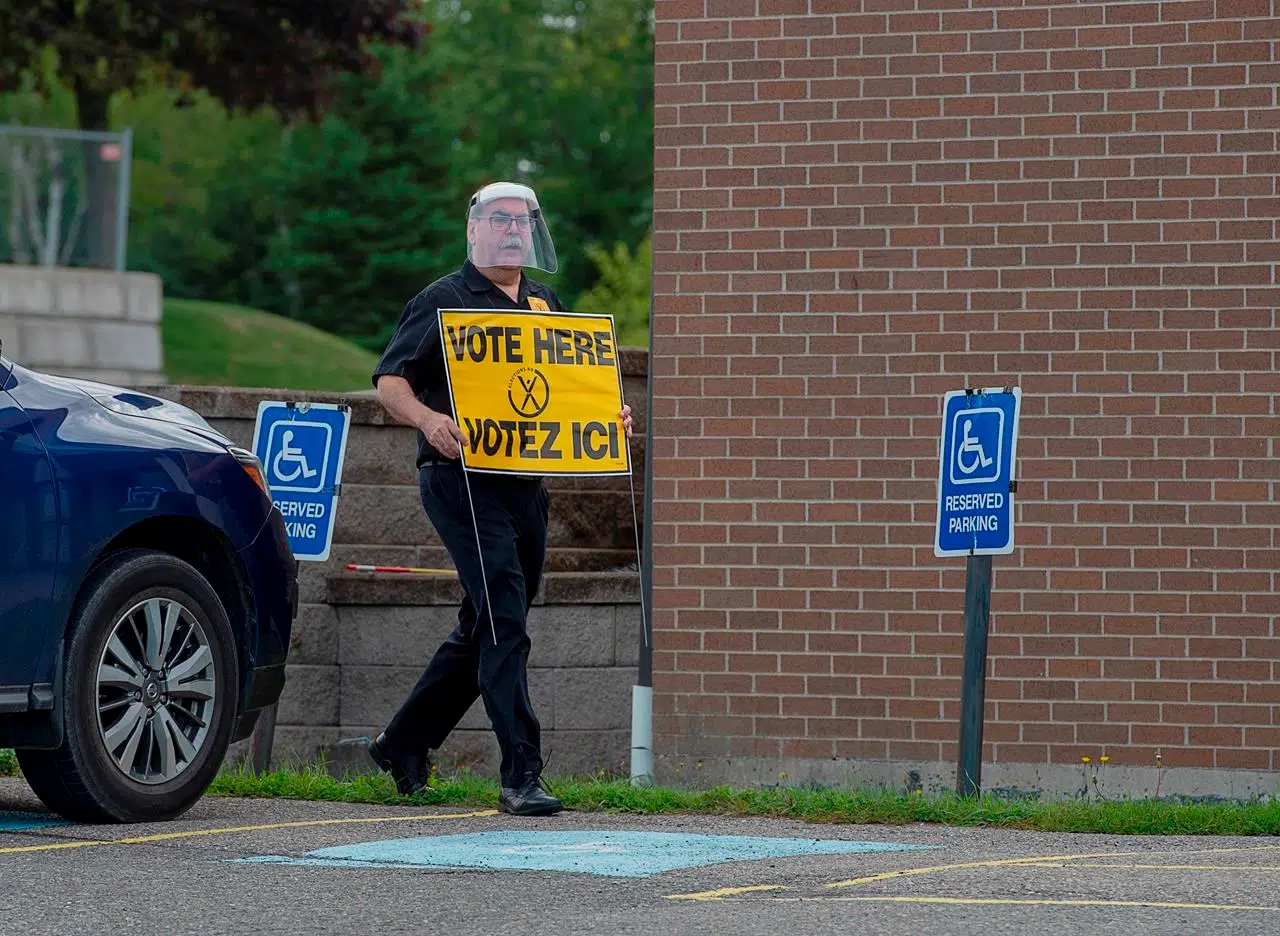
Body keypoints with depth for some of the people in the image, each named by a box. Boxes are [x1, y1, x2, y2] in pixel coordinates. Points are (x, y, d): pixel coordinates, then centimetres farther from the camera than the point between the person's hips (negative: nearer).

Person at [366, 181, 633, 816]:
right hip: (461, 477, -7)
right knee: (503, 622, -16)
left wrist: (610, 417, 5)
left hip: (526, 482, 7)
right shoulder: (443, 301, 0)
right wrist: (429, 419, -24)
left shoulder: (546, 306, 19)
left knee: (485, 630, 14)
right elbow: (389, 383, -4)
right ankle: (521, 774, -18)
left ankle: (404, 743, 29)